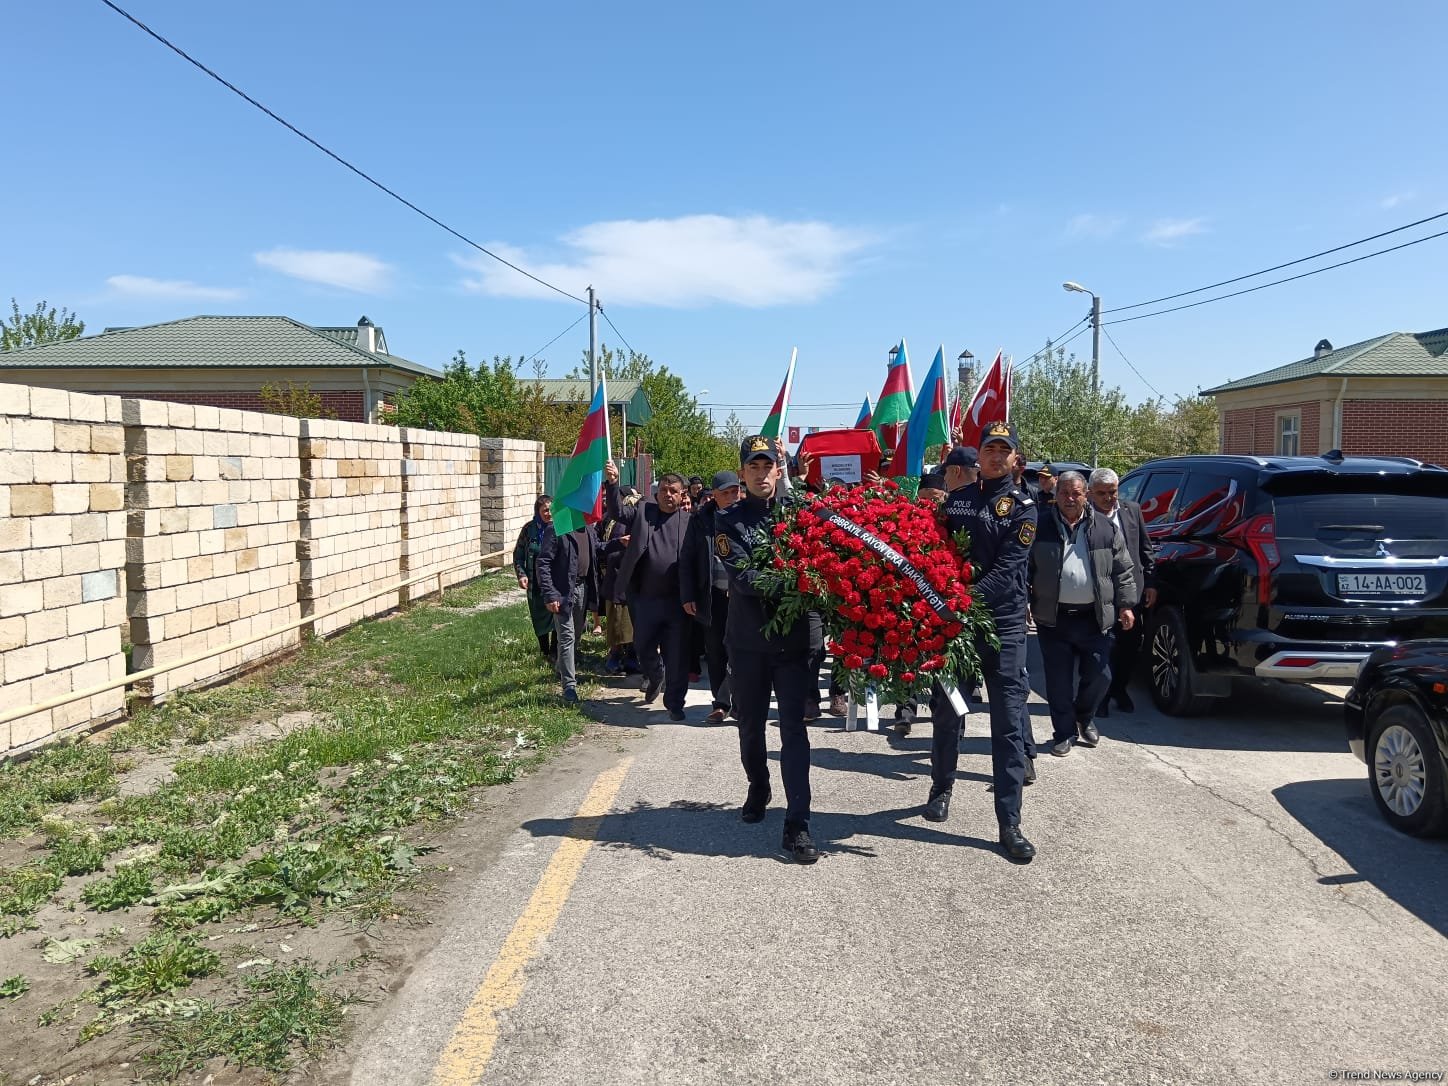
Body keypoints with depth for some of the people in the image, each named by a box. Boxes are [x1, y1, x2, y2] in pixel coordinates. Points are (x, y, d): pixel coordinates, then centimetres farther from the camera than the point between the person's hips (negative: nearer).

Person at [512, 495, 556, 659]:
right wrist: (521, 574, -4)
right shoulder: (529, 529, -1)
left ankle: (554, 652, 12)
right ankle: (544, 650, 29)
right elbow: (518, 554, 8)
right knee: (539, 618, 11)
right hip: (536, 583, 2)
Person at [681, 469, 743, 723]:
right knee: (715, 651, 10)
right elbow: (687, 559, 5)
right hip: (713, 595, 2)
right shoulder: (701, 519, 4)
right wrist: (688, 596, 1)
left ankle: (723, 702, 4)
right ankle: (721, 702, 21)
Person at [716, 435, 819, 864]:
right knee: (750, 724, 17)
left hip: (794, 637, -1)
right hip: (747, 639, 1)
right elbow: (742, 577, -14)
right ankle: (758, 788, 44)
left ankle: (797, 825, -3)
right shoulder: (729, 519, 0)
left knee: (793, 728, -5)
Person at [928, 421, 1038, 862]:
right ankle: (941, 788, 35)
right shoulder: (955, 500, 10)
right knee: (946, 711, 13)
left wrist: (968, 598, -26)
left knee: (1008, 723, -2)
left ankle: (1010, 823, 2)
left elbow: (1007, 570, -13)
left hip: (1003, 624, -2)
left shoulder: (1022, 508, 0)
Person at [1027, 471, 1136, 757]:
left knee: (1099, 675, 5)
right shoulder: (1041, 527, 2)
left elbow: (1122, 570, 8)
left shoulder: (1105, 528, 5)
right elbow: (1026, 569, 4)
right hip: (1053, 618, -1)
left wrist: (1125, 605, 2)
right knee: (1059, 679, 4)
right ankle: (1065, 732, 18)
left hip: (1094, 618, 1)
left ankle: (1084, 717, 32)